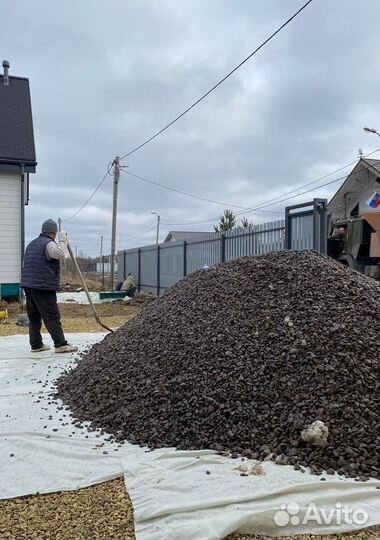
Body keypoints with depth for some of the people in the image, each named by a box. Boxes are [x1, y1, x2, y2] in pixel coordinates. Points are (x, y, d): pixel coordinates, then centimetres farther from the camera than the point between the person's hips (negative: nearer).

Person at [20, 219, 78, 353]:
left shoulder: (32, 244, 22)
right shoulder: (48, 243, -8)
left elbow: (25, 265, 27)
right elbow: (60, 254, -28)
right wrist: (63, 240, -14)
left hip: (28, 285, 9)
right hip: (43, 287, -9)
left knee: (34, 317, 11)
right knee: (52, 317, -8)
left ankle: (36, 345, 14)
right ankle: (61, 344, -9)